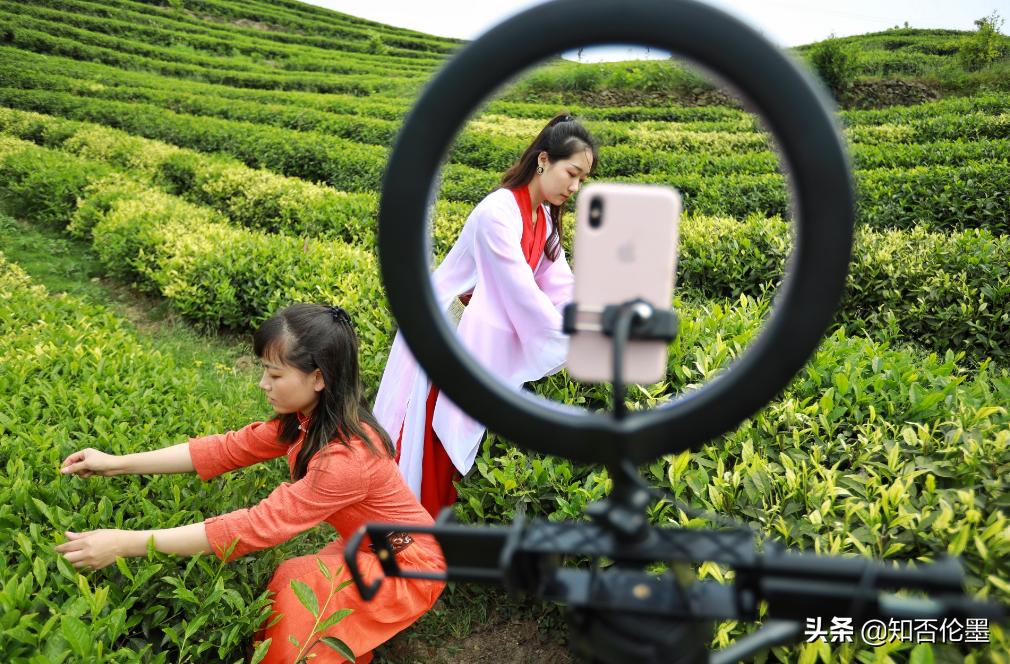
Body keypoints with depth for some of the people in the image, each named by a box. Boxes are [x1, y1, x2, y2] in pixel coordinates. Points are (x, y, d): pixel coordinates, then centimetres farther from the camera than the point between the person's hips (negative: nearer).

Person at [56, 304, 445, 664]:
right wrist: (118, 464, -10)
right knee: (292, 583, -13)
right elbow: (229, 448, -6)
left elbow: (258, 526, -36)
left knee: (299, 584, -23)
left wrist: (126, 543, -35)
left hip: (409, 562, -7)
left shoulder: (345, 458, -36)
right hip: (370, 549, 7)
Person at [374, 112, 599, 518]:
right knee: (431, 436, 3)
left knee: (458, 436, 11)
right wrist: (572, 351, -18)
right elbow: (522, 293, -24)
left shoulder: (544, 219, 4)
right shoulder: (499, 212, -24)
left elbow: (562, 289, 1)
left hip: (485, 344, 8)